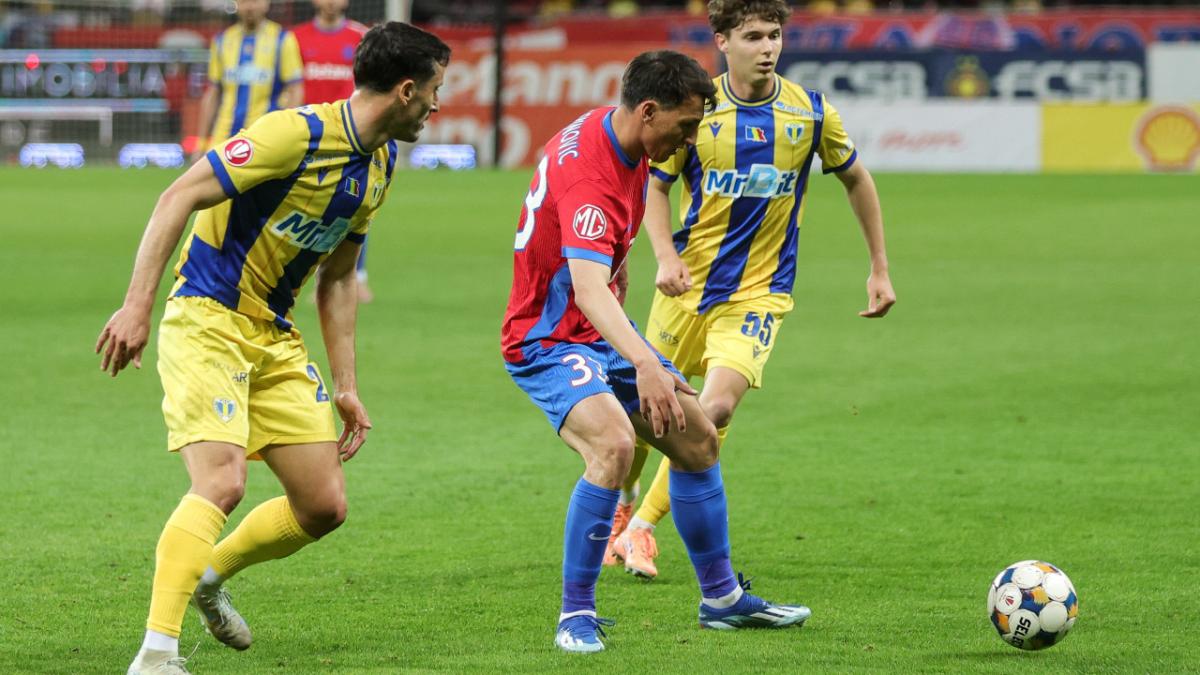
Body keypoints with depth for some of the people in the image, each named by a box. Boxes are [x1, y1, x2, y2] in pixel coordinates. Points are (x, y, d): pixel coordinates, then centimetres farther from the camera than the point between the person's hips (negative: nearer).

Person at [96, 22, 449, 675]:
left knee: (324, 507, 4)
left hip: (275, 338, 8)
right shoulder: (297, 133, -18)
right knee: (222, 482, -25)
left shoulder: (380, 165, 10)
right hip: (206, 320, -8)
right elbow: (178, 198, -20)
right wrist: (137, 304, -27)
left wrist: (346, 387, 15)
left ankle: (208, 576, 30)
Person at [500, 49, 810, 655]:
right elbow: (589, 290, -46)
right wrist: (644, 365, -58)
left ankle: (721, 597, 26)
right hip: (550, 343, -10)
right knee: (613, 445, -32)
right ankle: (576, 615, -22)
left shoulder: (609, 132, -2)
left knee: (697, 440, 12)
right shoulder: (590, 179, -32)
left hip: (602, 330, 10)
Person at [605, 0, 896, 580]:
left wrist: (880, 269, 10)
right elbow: (655, 187, 3)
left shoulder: (811, 113, -5)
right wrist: (666, 256, -15)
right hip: (688, 283, 1)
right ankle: (623, 501, 42)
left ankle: (644, 524, -5)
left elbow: (856, 180, 10)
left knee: (717, 407, -20)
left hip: (759, 292, -1)